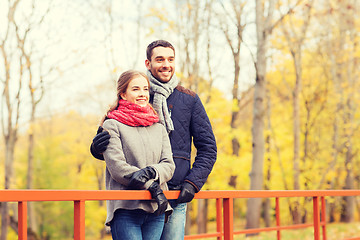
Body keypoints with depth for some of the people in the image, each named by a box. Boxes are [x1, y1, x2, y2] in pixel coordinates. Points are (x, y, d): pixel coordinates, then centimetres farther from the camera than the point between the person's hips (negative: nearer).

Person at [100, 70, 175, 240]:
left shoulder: (159, 128, 19)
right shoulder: (112, 125, 3)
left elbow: (169, 165, 9)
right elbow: (116, 166, -8)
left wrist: (151, 172, -14)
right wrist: (151, 187, -14)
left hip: (156, 210, 5)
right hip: (126, 209, -4)